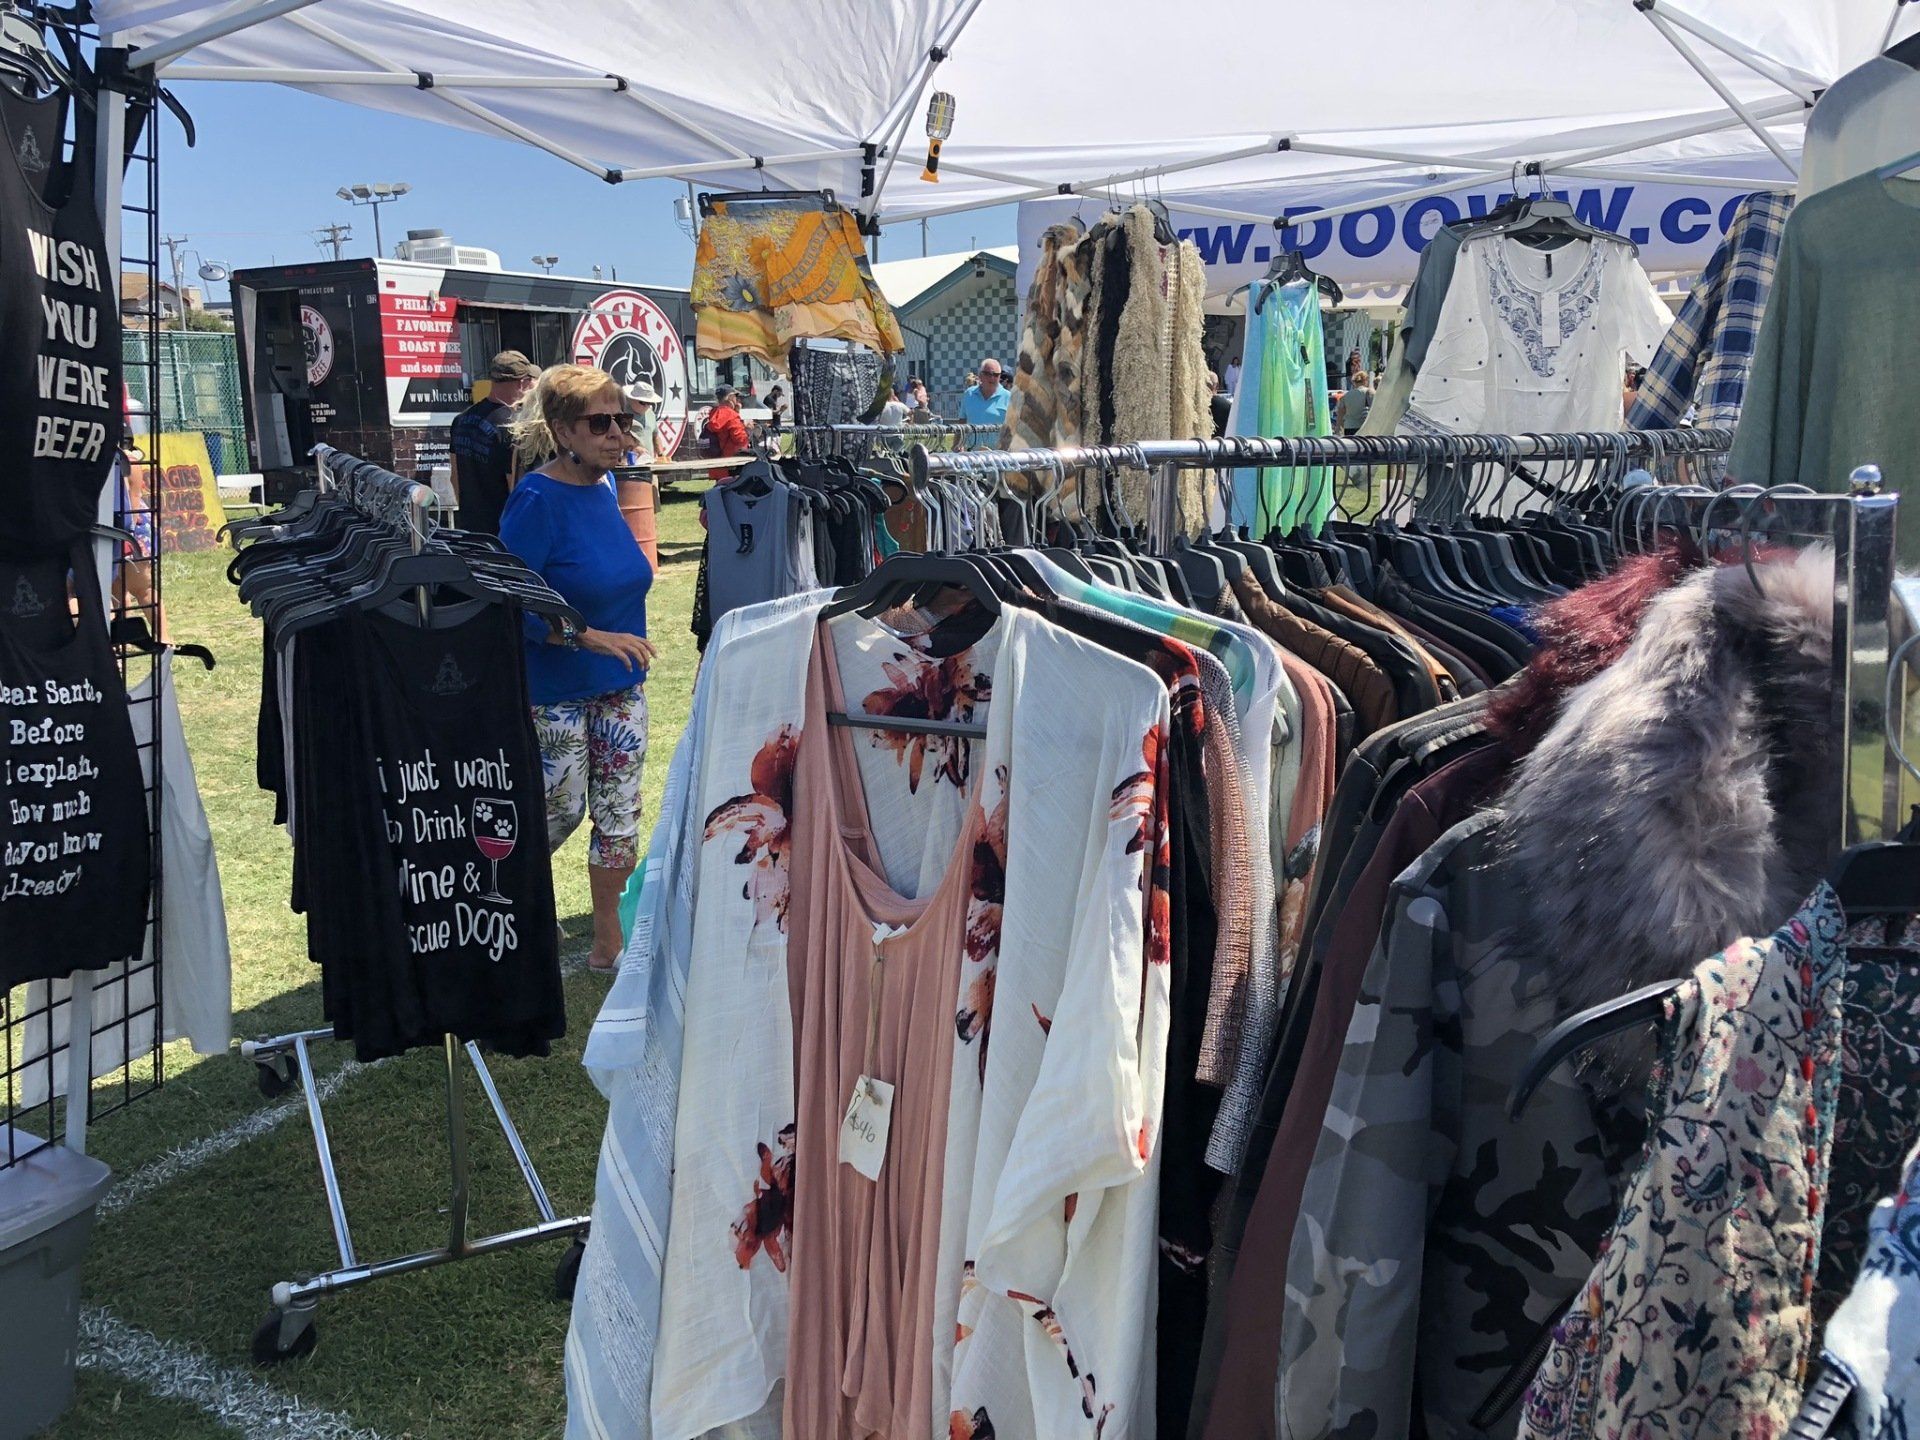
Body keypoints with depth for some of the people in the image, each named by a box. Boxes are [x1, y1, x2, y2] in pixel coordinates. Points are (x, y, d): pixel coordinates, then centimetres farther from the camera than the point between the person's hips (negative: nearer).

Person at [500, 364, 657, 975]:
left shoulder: (604, 483, 3)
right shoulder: (537, 499, -19)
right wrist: (588, 637, -28)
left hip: (621, 684, 7)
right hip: (555, 690, -7)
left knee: (619, 811, 10)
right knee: (559, 811, 3)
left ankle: (609, 942, 24)